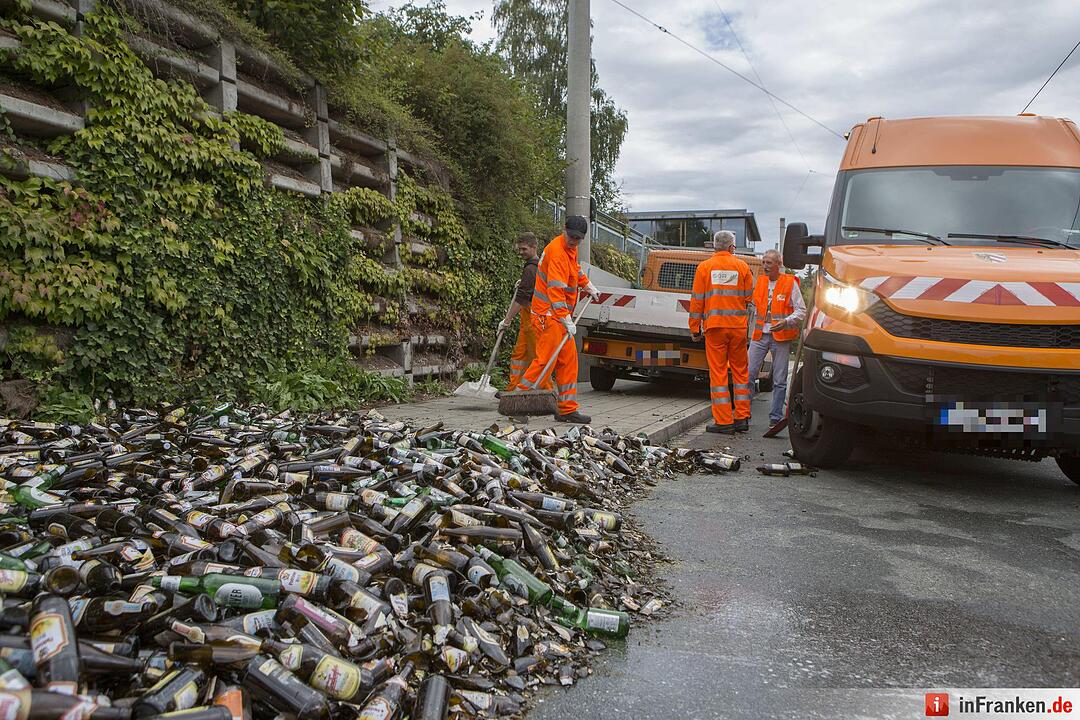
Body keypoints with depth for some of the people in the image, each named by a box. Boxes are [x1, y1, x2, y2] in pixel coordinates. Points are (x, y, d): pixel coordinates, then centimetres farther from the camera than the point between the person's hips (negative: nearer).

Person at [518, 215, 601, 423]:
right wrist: (567, 320, -30)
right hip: (549, 314, -10)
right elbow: (555, 290, -27)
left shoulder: (570, 248, 12)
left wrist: (589, 287, 44)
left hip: (560, 315, 10)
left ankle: (567, 410, 13)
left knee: (568, 361, 9)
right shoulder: (557, 252, -19)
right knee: (545, 359, -13)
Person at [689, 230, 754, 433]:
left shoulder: (704, 267, 3)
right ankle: (742, 418, 13)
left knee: (718, 372, 1)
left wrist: (695, 329, 8)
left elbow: (697, 301, 2)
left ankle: (723, 421, 1)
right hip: (738, 326, 1)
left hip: (714, 326, -1)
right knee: (740, 371, 11)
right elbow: (749, 298, 5)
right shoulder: (742, 266, 4)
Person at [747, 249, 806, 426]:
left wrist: (786, 322, -19)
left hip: (781, 337, -4)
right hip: (760, 335, 4)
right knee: (748, 373, -2)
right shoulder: (760, 281, 11)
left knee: (779, 380, 2)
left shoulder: (790, 283, -3)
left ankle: (776, 416, 11)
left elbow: (801, 310, -3)